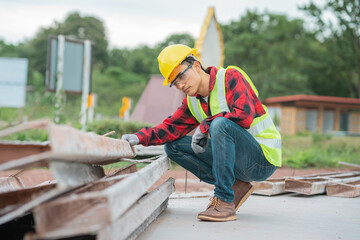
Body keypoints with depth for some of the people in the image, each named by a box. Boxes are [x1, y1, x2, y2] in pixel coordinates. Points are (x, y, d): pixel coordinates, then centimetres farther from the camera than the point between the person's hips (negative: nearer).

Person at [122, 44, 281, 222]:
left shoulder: (231, 77, -13)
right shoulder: (192, 102, 9)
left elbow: (244, 115, -26)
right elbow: (171, 127, 3)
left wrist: (205, 126, -18)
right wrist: (140, 137, -13)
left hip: (263, 160, -7)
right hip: (239, 162, 8)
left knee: (220, 124, -34)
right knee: (173, 146, 2)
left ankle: (225, 201, -27)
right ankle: (235, 187, -1)